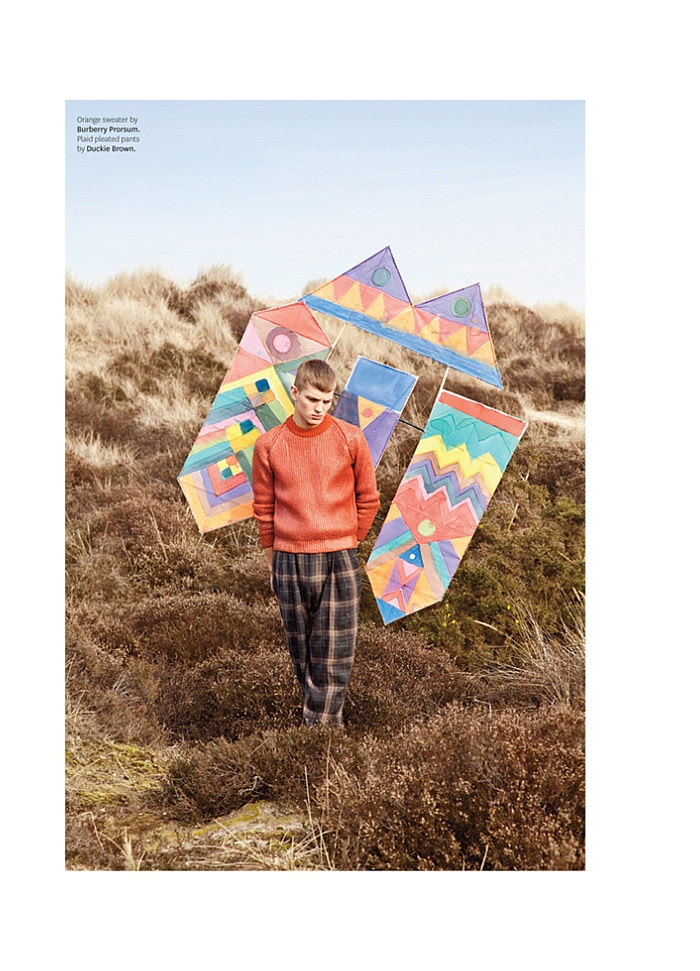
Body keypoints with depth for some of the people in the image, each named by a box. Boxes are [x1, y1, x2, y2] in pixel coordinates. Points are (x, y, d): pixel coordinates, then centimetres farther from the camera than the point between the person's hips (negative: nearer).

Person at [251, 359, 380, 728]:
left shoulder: (350, 439, -2)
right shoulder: (269, 445, 0)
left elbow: (368, 499, 8)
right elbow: (263, 507, 9)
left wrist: (346, 545, 8)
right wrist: (273, 561, 12)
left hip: (339, 560, -1)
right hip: (290, 561, 1)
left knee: (335, 652, -2)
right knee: (301, 651, 8)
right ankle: (328, 724, 22)